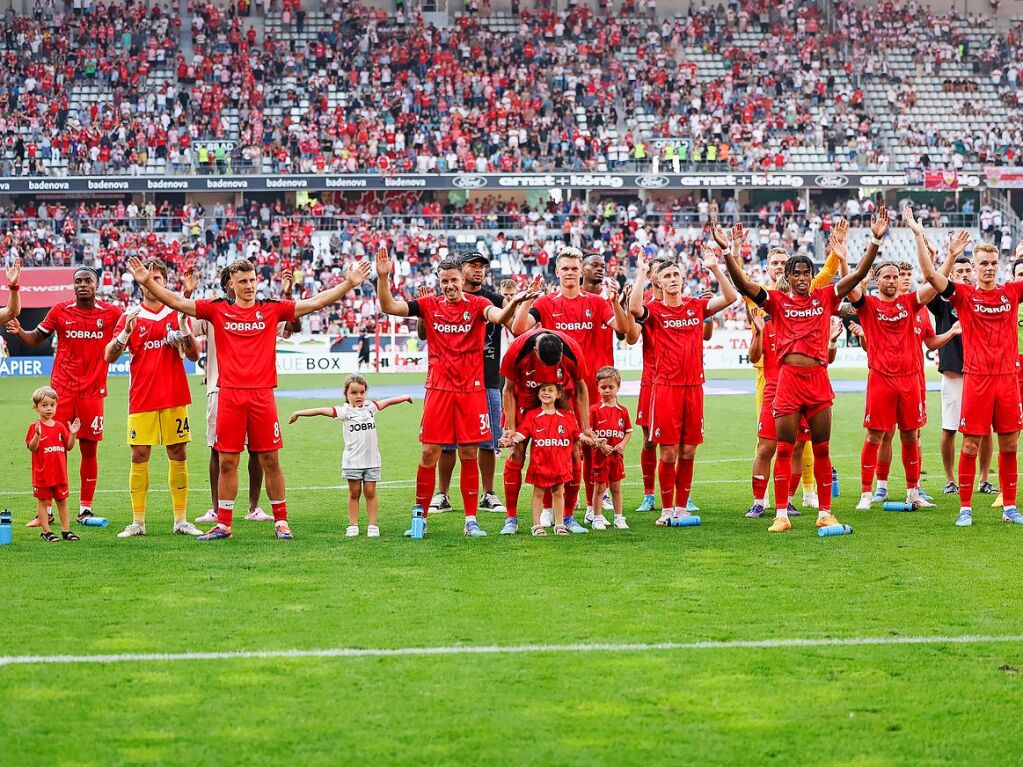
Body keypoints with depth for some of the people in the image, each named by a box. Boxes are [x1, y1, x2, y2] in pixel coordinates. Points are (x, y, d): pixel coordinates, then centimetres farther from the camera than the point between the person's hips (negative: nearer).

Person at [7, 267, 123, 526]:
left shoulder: (111, 314, 2)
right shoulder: (60, 312, 4)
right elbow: (36, 338, 10)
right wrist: (18, 331, -9)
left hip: (93, 391, 0)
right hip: (62, 390, 0)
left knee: (89, 449, 4)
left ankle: (85, 509, 15)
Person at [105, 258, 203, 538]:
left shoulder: (177, 313, 7)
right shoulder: (131, 316, 4)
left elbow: (194, 355, 6)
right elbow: (109, 356, -1)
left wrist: (184, 330, -10)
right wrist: (126, 332, -17)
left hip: (174, 398, 1)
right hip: (141, 399, -1)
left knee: (178, 455, 2)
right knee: (139, 457, -3)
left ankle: (181, 520, 8)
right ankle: (137, 522, 2)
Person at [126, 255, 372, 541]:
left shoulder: (272, 309, 6)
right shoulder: (217, 309, 6)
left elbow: (316, 302, 4)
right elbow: (176, 302, 2)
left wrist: (348, 283, -3)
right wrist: (147, 282, -8)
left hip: (262, 395, 0)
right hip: (229, 396, 0)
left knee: (270, 460, 4)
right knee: (227, 462, 4)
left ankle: (281, 521, 13)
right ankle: (223, 525, 12)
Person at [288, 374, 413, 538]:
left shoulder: (370, 407, 8)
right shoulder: (345, 411, -4)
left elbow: (387, 402, 22)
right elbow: (322, 411, -11)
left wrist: (405, 397, 31)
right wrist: (299, 413, -15)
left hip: (372, 459, 2)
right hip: (352, 461, -2)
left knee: (370, 492, 5)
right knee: (354, 492, 5)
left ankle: (373, 525, 8)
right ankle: (353, 525, 12)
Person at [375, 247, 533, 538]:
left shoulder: (477, 304, 1)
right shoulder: (429, 305, 6)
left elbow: (498, 317, -20)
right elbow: (389, 307, 0)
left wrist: (513, 304, -42)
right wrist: (383, 277, -14)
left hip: (472, 389, -1)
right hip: (438, 389, 1)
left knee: (469, 454, 3)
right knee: (429, 453, 0)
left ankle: (471, 520, 9)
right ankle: (420, 516, 9)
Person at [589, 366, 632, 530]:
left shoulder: (622, 411, 5)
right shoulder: (594, 410, -5)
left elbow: (628, 431, 11)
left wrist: (622, 444, -6)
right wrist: (599, 444, -18)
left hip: (617, 455, 3)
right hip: (600, 455, -3)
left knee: (616, 487, 11)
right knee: (599, 487, 2)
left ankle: (619, 518, 18)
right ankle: (597, 519, 10)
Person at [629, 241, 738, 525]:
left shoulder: (697, 306, 10)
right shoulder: (655, 310, 0)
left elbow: (730, 297, 0)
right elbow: (634, 308, -22)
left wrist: (714, 268, -7)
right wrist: (642, 273, -16)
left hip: (694, 387, 3)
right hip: (666, 387, -3)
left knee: (688, 452, 6)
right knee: (669, 453, -3)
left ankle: (681, 507, 15)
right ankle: (667, 509, 6)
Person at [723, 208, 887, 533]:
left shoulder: (825, 298, 9)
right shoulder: (777, 301, 5)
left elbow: (858, 274, 5)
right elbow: (743, 285, -6)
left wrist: (875, 240, -4)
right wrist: (731, 254, -19)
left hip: (818, 380, 2)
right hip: (788, 378, -2)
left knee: (821, 449, 7)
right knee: (784, 449, 2)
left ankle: (825, 513, 13)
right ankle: (781, 514, 6)